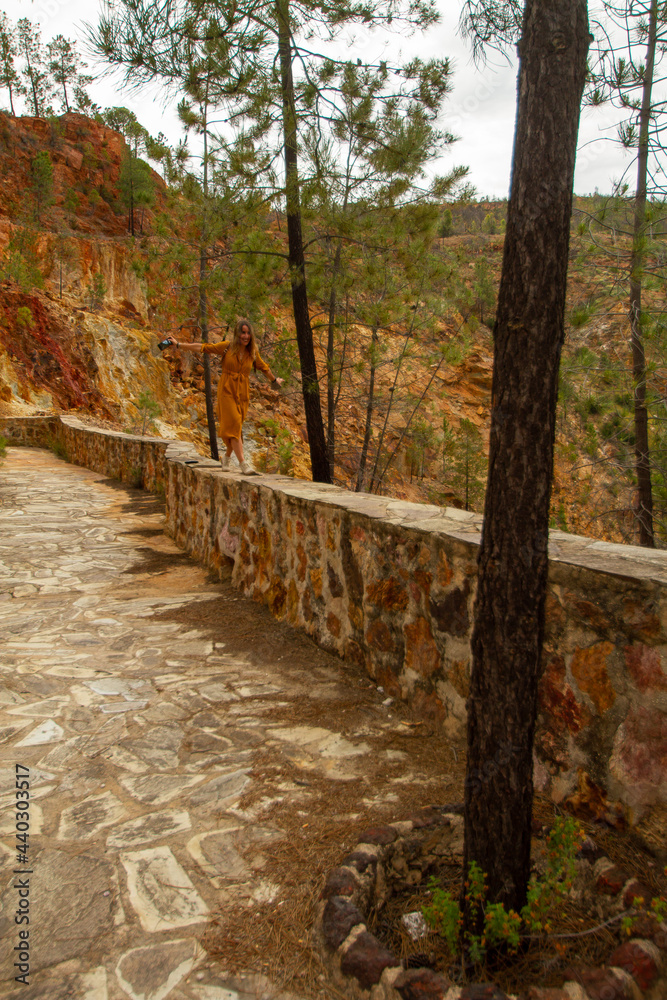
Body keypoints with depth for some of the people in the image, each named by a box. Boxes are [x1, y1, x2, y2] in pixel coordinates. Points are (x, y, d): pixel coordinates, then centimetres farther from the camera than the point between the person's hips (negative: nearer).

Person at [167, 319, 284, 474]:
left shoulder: (252, 352, 5)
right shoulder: (227, 346, -4)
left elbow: (264, 368, 22)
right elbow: (203, 347, 0)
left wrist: (275, 380, 36)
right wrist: (178, 344, 1)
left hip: (242, 393, 3)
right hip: (227, 391, -3)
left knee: (235, 428, 8)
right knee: (234, 425, -12)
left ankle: (226, 458, 30)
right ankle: (243, 463, -16)